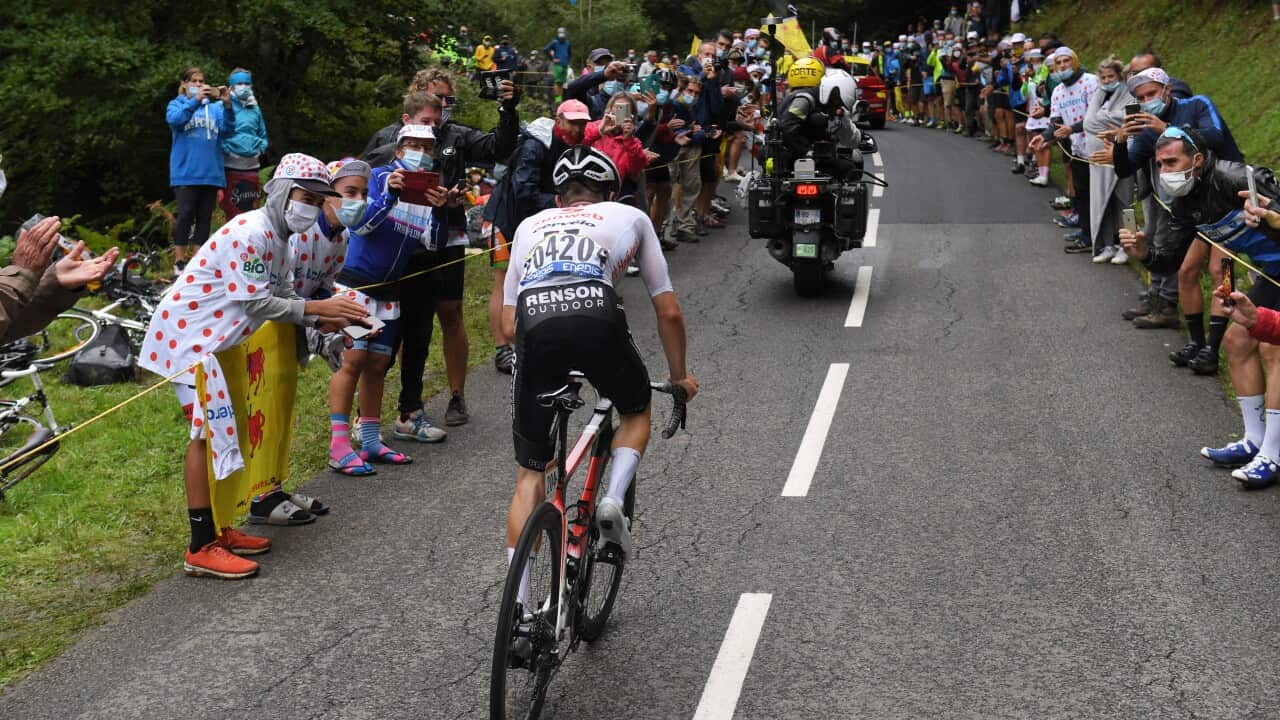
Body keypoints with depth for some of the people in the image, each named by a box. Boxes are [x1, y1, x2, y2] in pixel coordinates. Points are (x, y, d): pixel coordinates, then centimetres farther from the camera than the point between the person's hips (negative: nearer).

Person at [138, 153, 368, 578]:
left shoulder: (276, 238, 11)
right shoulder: (249, 233, -21)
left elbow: (282, 296, 9)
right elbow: (257, 304, -22)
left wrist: (327, 318, -6)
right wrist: (317, 308, -19)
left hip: (210, 339, 10)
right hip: (187, 337, -10)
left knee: (218, 430, 13)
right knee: (208, 432, -10)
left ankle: (216, 530, 22)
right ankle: (201, 550, -7)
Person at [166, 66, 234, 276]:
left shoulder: (214, 107, 13)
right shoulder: (176, 104, 10)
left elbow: (227, 128, -1)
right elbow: (174, 119, -12)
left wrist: (227, 105, -18)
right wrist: (195, 100, -22)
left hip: (211, 172, 3)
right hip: (185, 171, -3)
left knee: (205, 217, 5)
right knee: (186, 215, -9)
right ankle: (179, 262, -3)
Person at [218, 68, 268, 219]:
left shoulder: (255, 109, 14)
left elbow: (263, 135, 24)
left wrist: (260, 148, 6)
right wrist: (227, 150, -13)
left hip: (252, 168, 5)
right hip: (231, 167, -5)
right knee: (233, 214, -3)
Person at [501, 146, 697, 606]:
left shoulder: (530, 225, 35)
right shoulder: (630, 216, 30)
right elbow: (668, 311, 30)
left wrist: (540, 358, 47)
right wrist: (679, 375, 44)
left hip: (534, 325, 2)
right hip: (596, 315, -2)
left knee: (530, 476, 15)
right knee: (636, 412, 31)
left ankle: (518, 603, 10)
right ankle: (613, 499, 7)